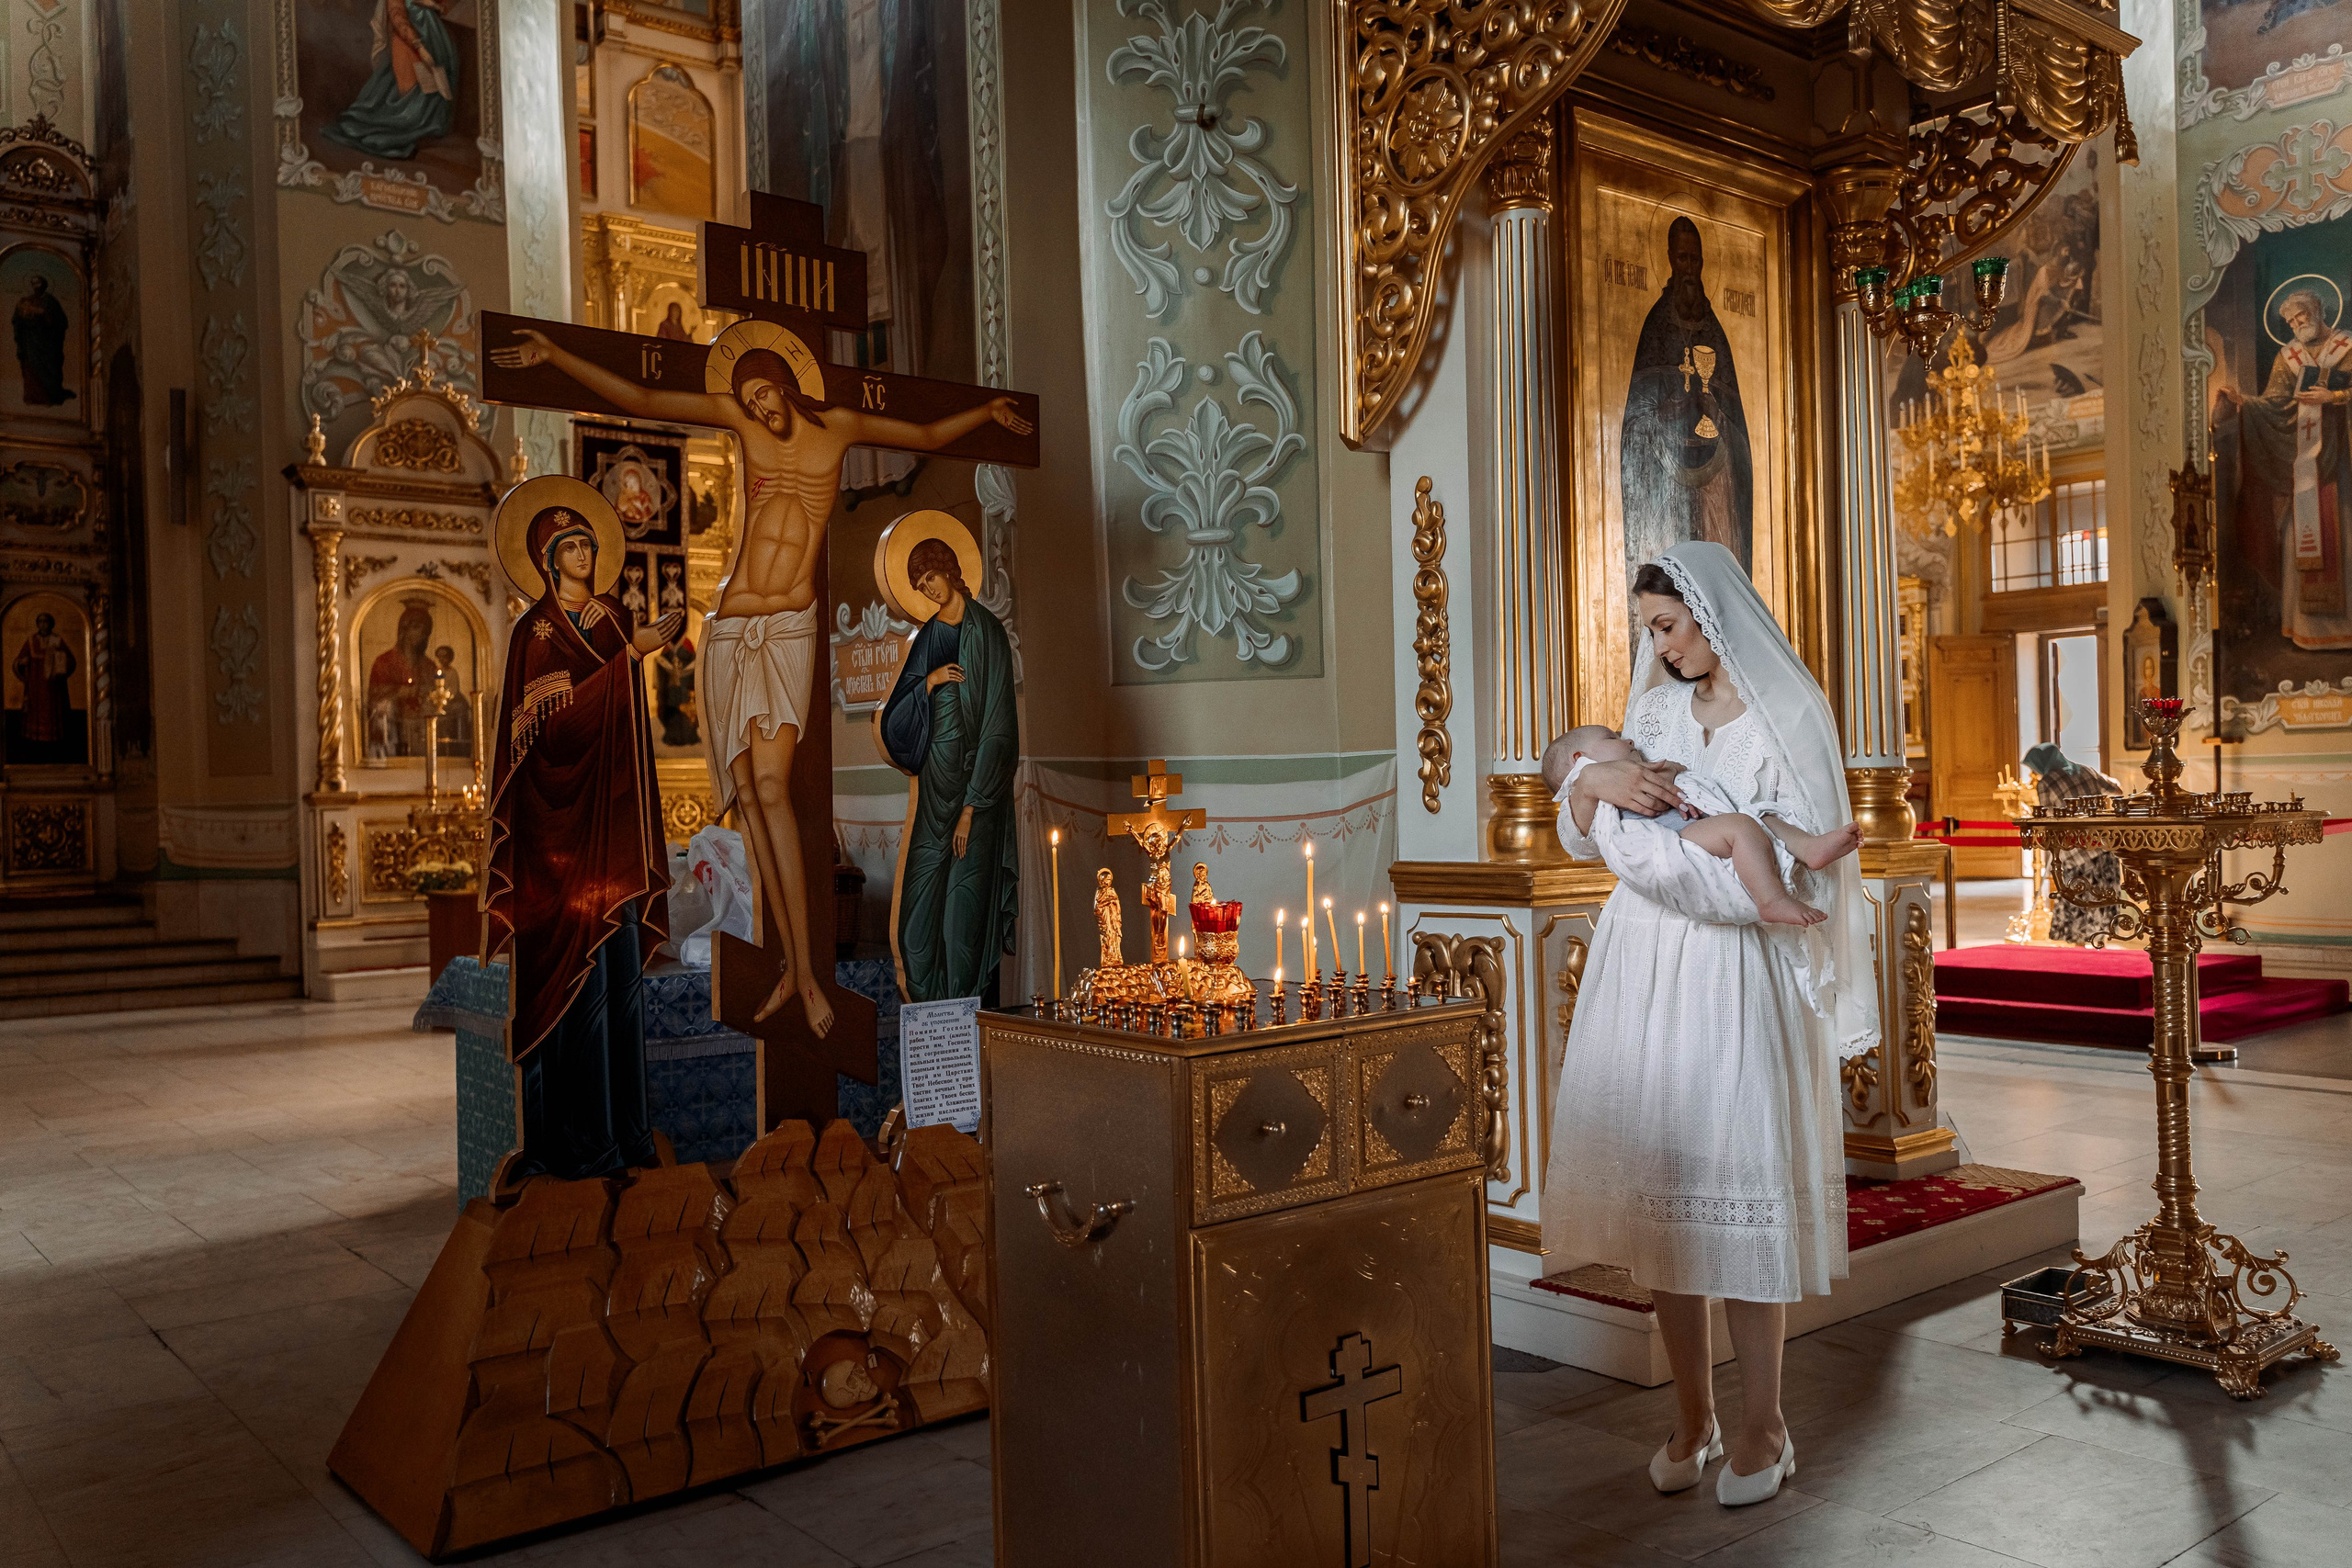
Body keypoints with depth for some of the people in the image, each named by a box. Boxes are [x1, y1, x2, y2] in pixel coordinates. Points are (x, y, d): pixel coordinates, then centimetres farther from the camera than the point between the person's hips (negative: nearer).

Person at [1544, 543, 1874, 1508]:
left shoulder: (1787, 718, -4)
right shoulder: (1654, 710, 12)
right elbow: (1579, 838, 9)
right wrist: (1594, 782, -11)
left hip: (1733, 979, -5)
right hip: (1641, 970, 5)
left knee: (1736, 1191, 0)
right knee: (1656, 1189, 7)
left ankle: (1761, 1426, 17)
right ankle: (1692, 1416, 21)